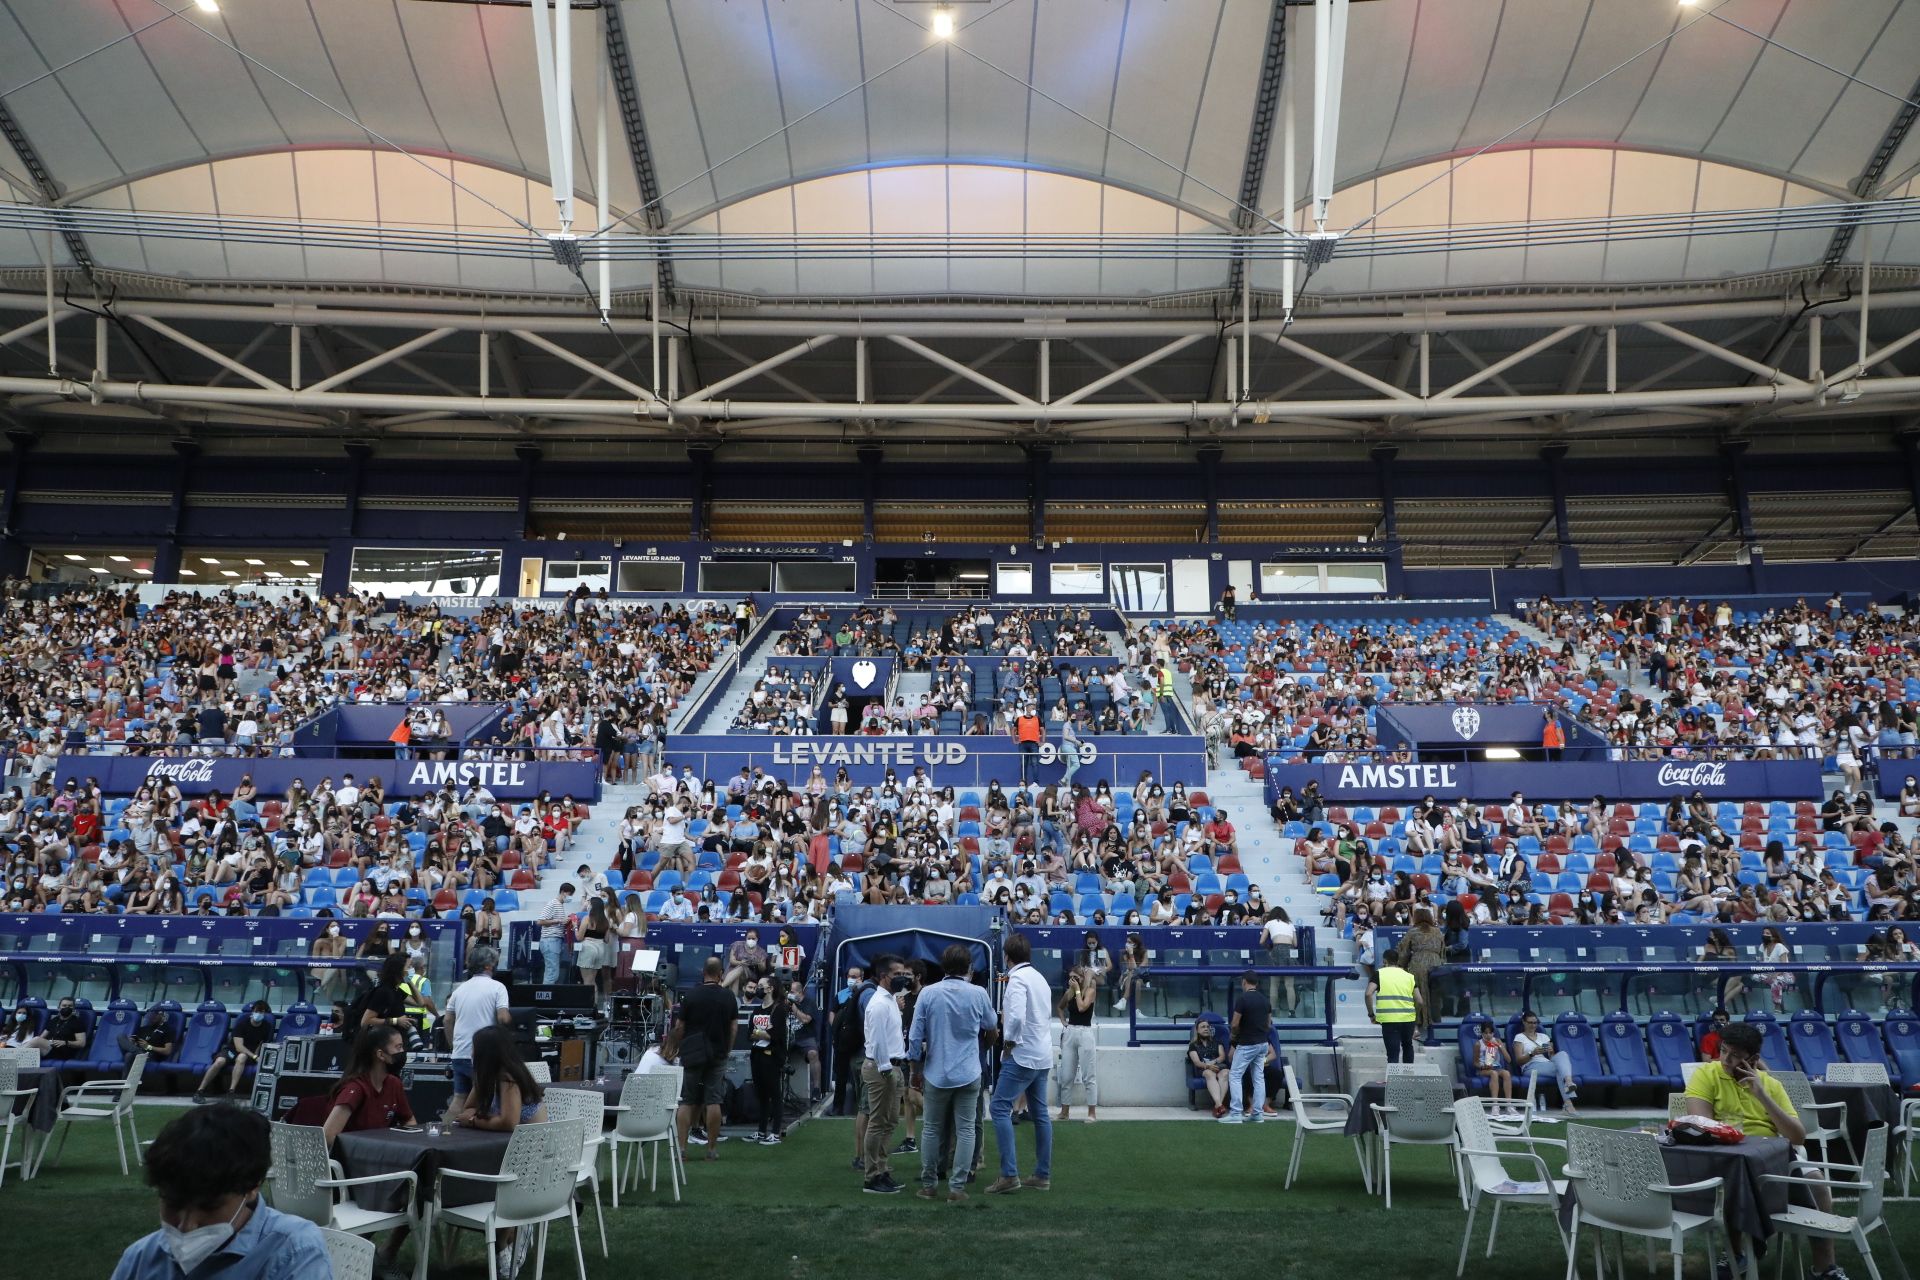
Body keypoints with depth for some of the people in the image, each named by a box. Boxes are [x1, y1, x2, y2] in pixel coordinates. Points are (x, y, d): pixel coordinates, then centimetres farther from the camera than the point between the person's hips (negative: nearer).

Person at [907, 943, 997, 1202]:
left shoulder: (928, 994, -8)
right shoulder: (978, 994, -6)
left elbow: (915, 1035, -5)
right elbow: (990, 1026, 14)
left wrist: (916, 1062, 9)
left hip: (936, 1072, 0)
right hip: (968, 1073, 0)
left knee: (931, 1130, 12)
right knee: (966, 1130, 5)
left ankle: (929, 1184, 18)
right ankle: (957, 1187, 2)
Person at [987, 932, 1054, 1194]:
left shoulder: (1017, 979, -13)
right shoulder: (1039, 978, 15)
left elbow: (1016, 1016, -25)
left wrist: (1008, 1042, -11)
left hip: (1022, 1054, -9)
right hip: (1042, 1055, 9)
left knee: (1000, 1108, -11)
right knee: (1040, 1113, 11)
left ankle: (1009, 1174, -17)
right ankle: (1043, 1175, 14)